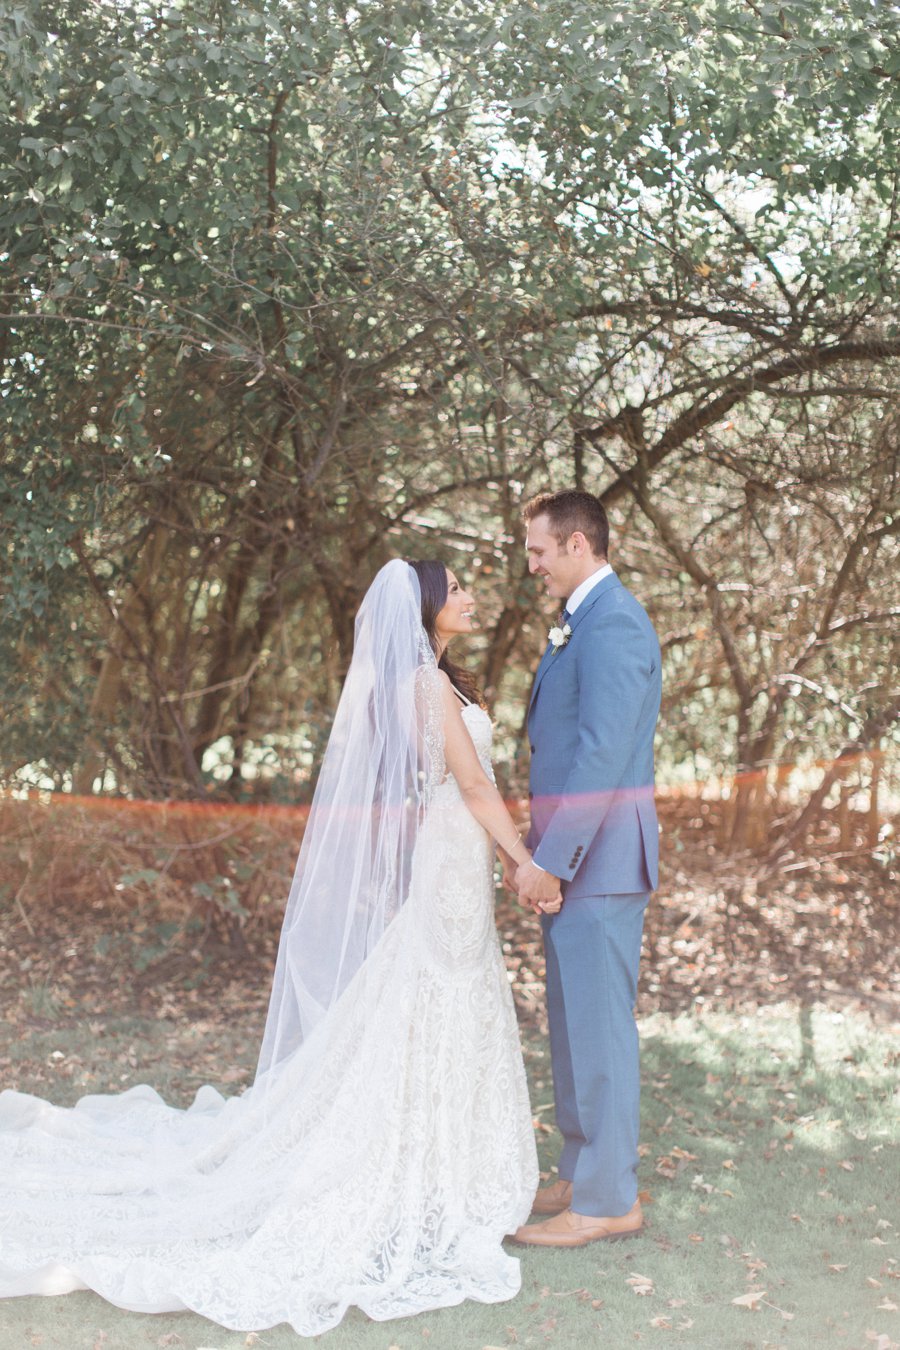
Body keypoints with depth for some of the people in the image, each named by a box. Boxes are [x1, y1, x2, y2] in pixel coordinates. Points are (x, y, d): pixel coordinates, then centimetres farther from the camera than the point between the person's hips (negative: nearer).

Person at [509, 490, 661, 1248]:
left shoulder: (612, 624, -16)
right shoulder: (582, 623, 17)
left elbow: (603, 753, -23)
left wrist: (549, 859, -21)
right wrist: (535, 852, 19)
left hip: (598, 858, -10)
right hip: (574, 857, 10)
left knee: (598, 1024, -3)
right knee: (576, 1023, 16)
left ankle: (608, 1201, 7)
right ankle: (584, 1175, 28)